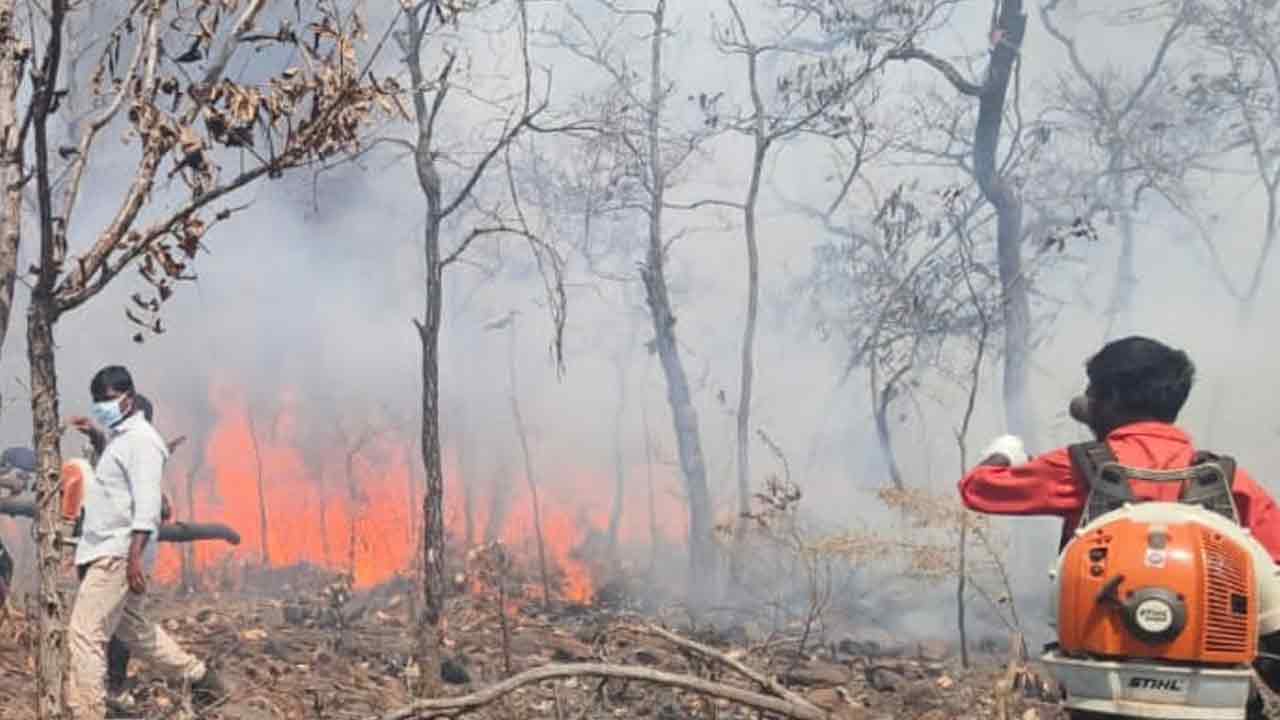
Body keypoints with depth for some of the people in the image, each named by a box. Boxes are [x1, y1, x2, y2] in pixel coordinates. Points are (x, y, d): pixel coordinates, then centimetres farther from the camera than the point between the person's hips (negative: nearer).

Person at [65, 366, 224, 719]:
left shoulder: (141, 439, -13)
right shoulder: (118, 439, 18)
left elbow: (148, 501, -22)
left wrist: (136, 555, -28)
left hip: (119, 553, -11)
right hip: (106, 550, 11)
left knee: (84, 633, -12)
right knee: (132, 627, 20)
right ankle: (199, 675, 29)